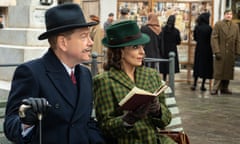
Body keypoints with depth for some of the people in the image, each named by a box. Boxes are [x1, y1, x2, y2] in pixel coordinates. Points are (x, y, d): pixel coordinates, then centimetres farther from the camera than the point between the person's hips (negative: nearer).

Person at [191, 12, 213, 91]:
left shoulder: (197, 27, -2)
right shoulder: (209, 28, -14)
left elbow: (195, 38, 6)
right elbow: (211, 40, -11)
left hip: (198, 49, 4)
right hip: (207, 49, -4)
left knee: (197, 65, 11)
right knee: (206, 66, 5)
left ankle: (194, 84, 9)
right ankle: (203, 85, 7)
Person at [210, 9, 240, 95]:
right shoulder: (218, 24, 1)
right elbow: (214, 38, -5)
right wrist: (216, 51, -13)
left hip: (230, 54, 4)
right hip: (220, 53, -4)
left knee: (228, 71, 6)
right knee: (218, 71, -4)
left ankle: (224, 88, 14)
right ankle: (215, 89, 1)